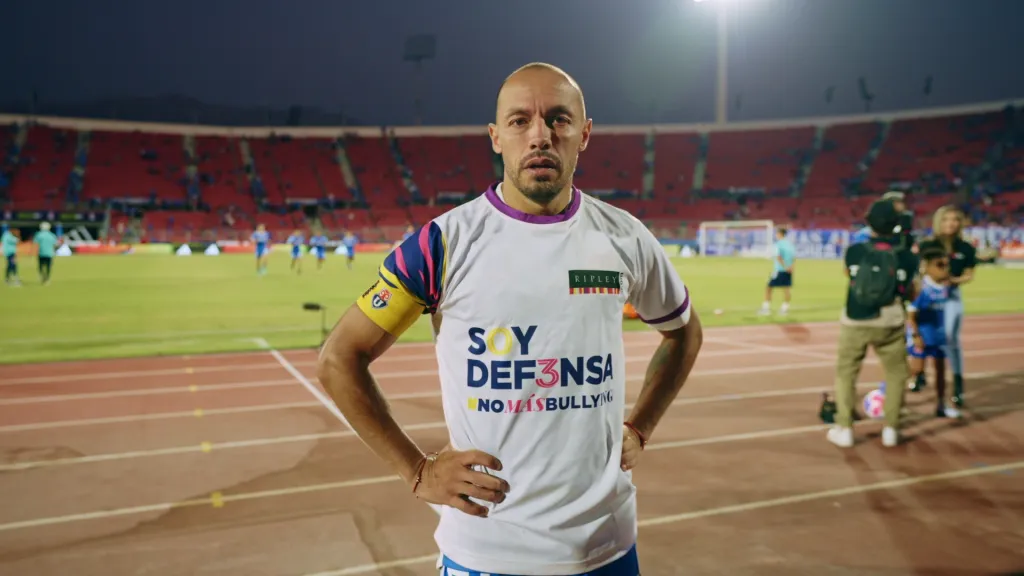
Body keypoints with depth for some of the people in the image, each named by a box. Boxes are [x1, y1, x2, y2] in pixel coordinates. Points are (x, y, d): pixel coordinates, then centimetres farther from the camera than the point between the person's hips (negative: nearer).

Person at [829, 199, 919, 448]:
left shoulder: (854, 252, -8)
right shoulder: (906, 257, -7)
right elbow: (912, 295, 3)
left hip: (855, 323, 0)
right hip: (889, 325, 0)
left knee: (846, 372, 14)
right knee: (896, 373, 20)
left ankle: (844, 429, 14)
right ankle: (890, 429, 19)